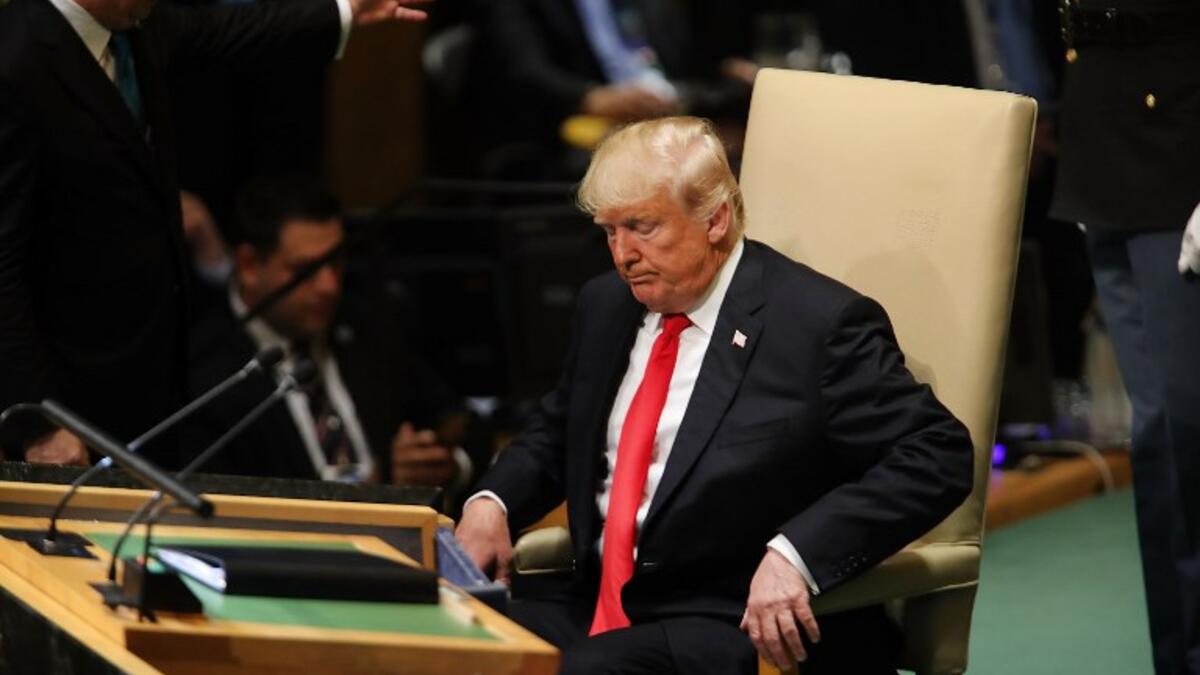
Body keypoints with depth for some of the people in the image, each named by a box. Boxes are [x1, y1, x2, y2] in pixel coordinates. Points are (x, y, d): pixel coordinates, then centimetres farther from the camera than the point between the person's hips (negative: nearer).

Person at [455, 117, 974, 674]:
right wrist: (491, 502, 6)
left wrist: (795, 554, -28)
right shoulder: (606, 305, 14)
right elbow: (555, 434, 29)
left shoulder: (818, 323, -9)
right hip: (596, 604, 7)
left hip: (756, 624, -7)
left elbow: (938, 454, -15)